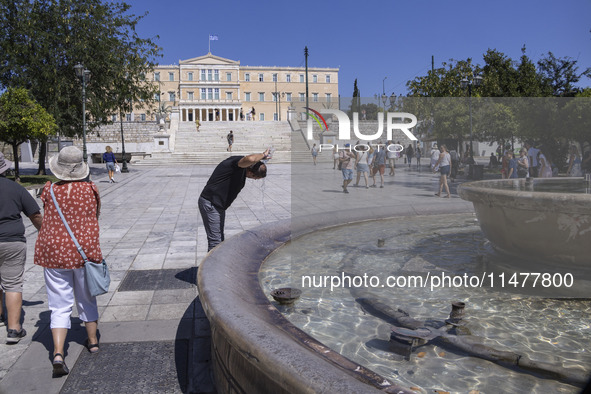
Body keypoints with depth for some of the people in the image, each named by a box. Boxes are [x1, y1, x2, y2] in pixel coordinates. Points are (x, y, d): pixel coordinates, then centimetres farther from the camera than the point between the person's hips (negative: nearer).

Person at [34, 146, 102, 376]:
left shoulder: (49, 190, -8)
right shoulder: (90, 189, -8)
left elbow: (45, 219, 7)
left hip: (54, 253, -1)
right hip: (85, 251, 1)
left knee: (59, 306, 6)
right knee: (86, 299, 20)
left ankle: (58, 353, -6)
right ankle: (92, 340, 34)